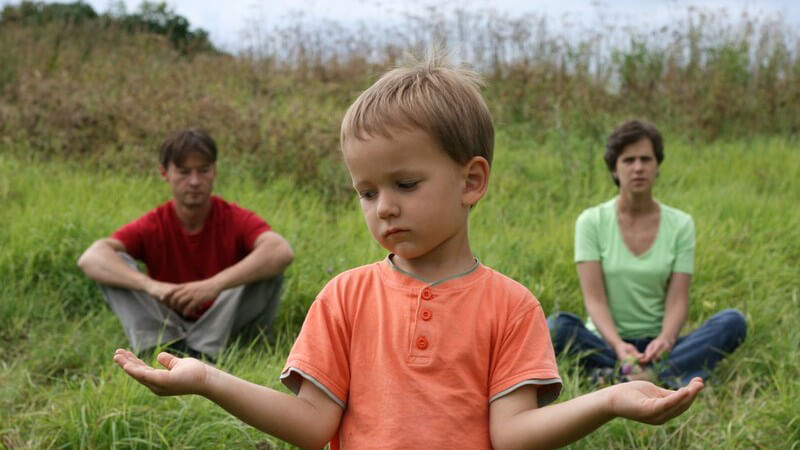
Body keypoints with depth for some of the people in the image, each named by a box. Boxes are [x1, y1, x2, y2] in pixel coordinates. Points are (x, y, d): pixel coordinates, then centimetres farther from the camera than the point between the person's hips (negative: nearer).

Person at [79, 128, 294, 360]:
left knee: (270, 269, -25)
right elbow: (90, 258, -22)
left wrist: (215, 285, -44)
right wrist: (151, 285, -41)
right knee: (116, 264, -15)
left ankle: (202, 353, -30)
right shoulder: (152, 226, -5)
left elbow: (282, 251, -31)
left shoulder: (235, 219, -9)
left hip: (225, 327, -1)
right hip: (167, 329, 1)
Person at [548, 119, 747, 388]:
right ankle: (669, 375, -38)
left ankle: (618, 377, -37)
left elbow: (677, 300, -5)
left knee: (733, 322, -23)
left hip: (656, 344, 2)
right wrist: (617, 344, -30)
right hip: (606, 342, -2)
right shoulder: (592, 222, -2)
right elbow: (594, 298, -11)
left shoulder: (680, 225, 3)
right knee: (558, 326, -32)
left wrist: (665, 340, -27)